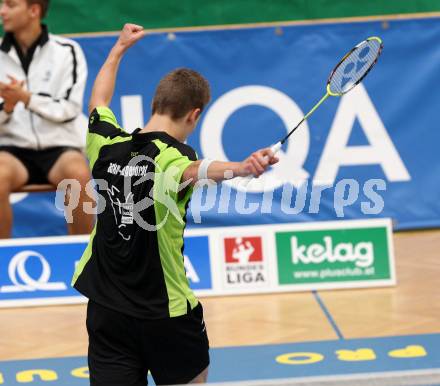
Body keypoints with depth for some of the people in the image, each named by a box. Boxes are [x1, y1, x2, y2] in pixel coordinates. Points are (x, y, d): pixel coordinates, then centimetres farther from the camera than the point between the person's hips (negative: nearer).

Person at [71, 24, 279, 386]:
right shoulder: (170, 154, -17)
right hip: (165, 312, -4)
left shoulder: (107, 144, 0)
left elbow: (98, 100, 22)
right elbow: (193, 170, -42)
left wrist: (120, 47, 37)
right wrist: (243, 167, -63)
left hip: (105, 311, 4)